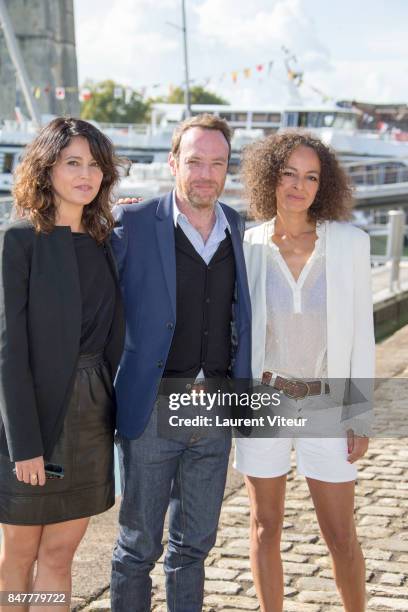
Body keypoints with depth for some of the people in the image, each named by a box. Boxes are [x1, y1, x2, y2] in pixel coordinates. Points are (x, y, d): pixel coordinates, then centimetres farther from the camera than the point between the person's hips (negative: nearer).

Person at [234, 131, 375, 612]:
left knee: (341, 536, 8)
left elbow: (361, 330, -5)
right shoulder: (247, 246, -7)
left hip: (325, 405, 0)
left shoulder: (350, 243, -9)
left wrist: (360, 416, -4)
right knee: (266, 527, 11)